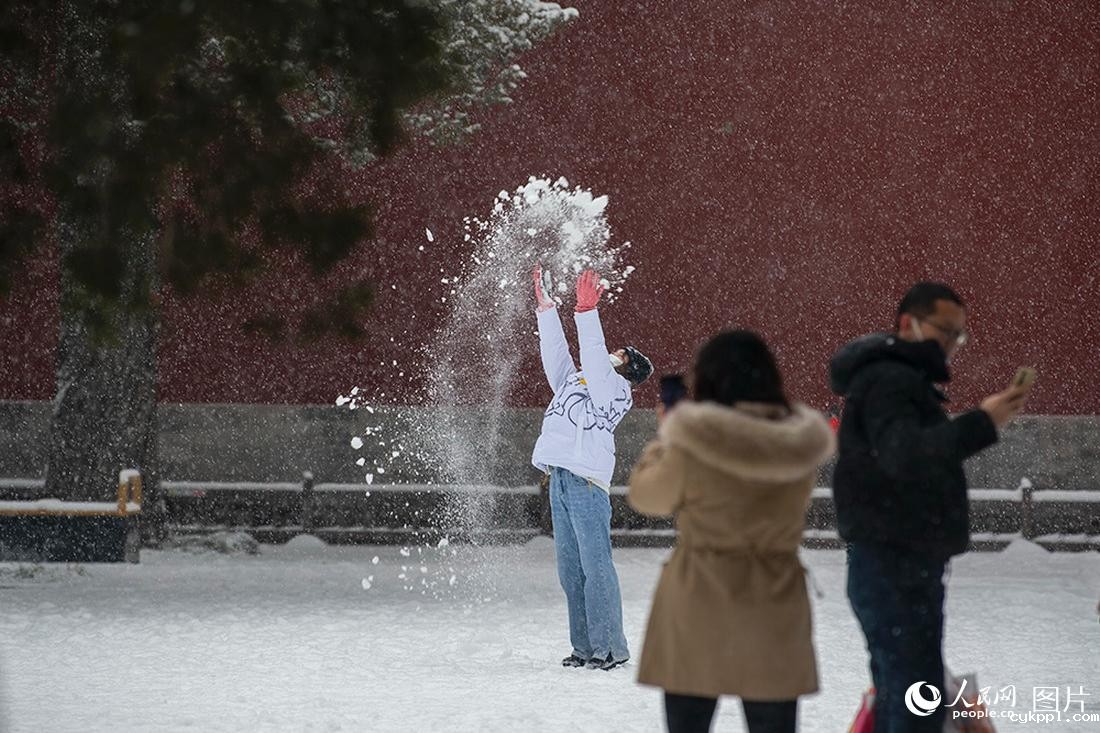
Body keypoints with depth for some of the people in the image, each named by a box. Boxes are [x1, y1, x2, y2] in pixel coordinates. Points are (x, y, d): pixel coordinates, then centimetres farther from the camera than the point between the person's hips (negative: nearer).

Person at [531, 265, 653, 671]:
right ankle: (585, 647, 10)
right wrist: (546, 306, 21)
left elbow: (594, 357, -13)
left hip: (588, 483, -8)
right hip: (560, 480, 8)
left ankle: (610, 647, -9)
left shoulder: (614, 389, 0)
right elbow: (555, 353, 24)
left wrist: (586, 311, -18)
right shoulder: (573, 381, 23)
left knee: (595, 567, -10)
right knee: (570, 570, 7)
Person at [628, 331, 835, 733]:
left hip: (698, 604, -2)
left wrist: (658, 446, 22)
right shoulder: (802, 442, -3)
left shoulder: (691, 446, -13)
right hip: (773, 608, 2)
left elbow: (647, 498, 4)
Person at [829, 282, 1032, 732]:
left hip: (903, 565, 11)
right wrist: (982, 424, -41)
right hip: (894, 566, -11)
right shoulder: (886, 380, -14)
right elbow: (903, 454, -32)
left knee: (898, 695, 12)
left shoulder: (905, 381, 22)